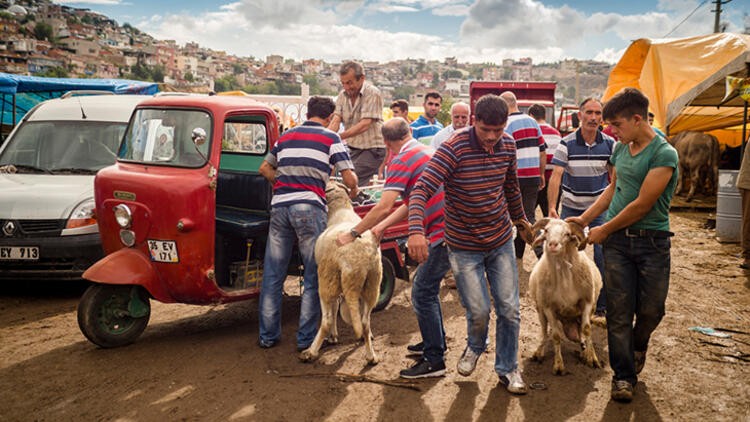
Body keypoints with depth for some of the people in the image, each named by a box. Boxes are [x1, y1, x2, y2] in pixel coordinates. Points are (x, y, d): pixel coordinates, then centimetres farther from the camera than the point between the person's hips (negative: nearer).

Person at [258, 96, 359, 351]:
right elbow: (349, 179, 0)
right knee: (314, 277, 6)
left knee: (272, 275, 10)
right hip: (309, 207, -4)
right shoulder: (330, 139, 5)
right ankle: (306, 338, 7)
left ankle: (268, 336, 17)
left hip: (280, 206, 5)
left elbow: (265, 168, 29)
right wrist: (353, 192, 20)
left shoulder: (286, 136, 20)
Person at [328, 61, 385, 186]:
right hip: (351, 147, 7)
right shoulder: (343, 95, 7)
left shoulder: (372, 93, -13)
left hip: (372, 148, -6)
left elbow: (365, 124, -23)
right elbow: (336, 120, -2)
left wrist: (339, 136, -31)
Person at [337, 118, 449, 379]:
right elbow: (410, 205, 19)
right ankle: (435, 341, 33)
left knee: (423, 293, -4)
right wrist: (380, 227, 17)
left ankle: (434, 360, 1)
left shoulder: (402, 161, -12)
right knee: (426, 286, 21)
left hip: (443, 232, -10)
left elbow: (384, 207, -20)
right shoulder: (426, 151, 18)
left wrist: (353, 234, -11)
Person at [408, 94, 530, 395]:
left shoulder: (507, 146, -3)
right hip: (464, 246, -4)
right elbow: (421, 191, -28)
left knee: (509, 310, 7)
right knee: (479, 311, 0)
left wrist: (521, 219, 27)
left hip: (501, 242, 4)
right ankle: (475, 348, 36)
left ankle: (507, 369, 28)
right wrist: (416, 231, -43)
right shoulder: (454, 149, -21)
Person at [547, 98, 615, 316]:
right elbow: (556, 176, -13)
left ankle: (602, 305, 14)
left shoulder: (609, 144, -2)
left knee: (602, 256, -1)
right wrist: (552, 207, -21)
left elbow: (615, 177, 6)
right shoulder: (566, 144, -9)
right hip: (571, 208, -1)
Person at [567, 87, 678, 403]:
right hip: (617, 240, 4)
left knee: (651, 308, 6)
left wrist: (603, 230, -9)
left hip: (652, 240, -4)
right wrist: (584, 218, 14)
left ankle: (638, 346, 38)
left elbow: (642, 205, -17)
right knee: (619, 310, 3)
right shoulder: (620, 149, 6)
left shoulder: (664, 154, -15)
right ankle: (623, 374, 14)